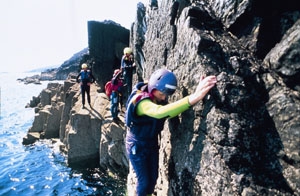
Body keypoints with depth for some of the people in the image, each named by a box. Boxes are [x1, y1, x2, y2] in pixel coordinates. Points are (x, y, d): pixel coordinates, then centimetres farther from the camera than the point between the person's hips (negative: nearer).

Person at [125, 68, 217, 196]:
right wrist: (193, 98, -65)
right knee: (144, 181, 3)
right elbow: (159, 112, -55)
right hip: (137, 146, -7)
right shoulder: (140, 101, -35)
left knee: (153, 177, 16)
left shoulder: (159, 98, -6)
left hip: (152, 143, 7)